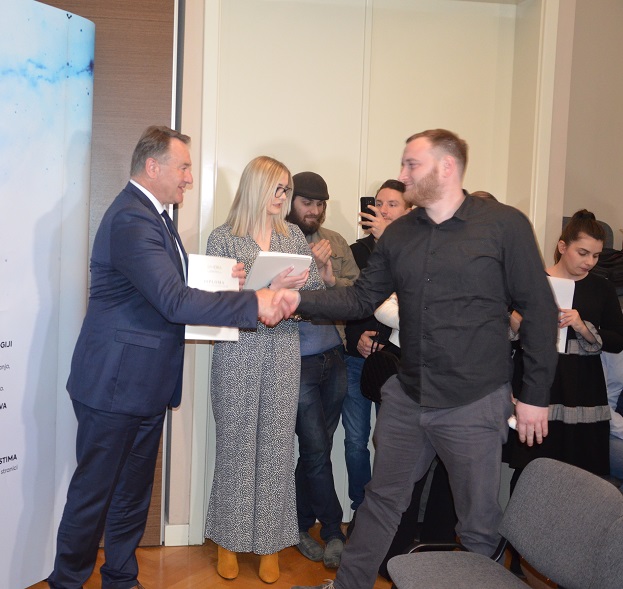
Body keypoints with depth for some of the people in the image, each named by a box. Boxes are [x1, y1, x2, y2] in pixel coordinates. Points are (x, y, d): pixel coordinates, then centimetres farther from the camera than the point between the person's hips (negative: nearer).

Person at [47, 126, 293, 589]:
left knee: (133, 493, 19)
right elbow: (174, 301, -29)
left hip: (146, 385, 10)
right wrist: (254, 303, -27)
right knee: (94, 493, 5)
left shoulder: (154, 214, 13)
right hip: (116, 383, -10)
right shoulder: (131, 220, -21)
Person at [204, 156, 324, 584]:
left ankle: (271, 541, 19)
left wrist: (293, 291, -12)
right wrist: (272, 291, -18)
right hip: (238, 349, -2)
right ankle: (229, 540, 22)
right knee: (236, 440, 4)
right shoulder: (223, 238, -1)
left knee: (277, 441, 5)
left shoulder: (293, 235, 10)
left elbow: (316, 288, 10)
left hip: (283, 348, 3)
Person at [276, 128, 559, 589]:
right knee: (382, 499, 18)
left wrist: (536, 396, -7)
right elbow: (362, 298, 8)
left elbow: (539, 310, -7)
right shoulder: (399, 233, 6)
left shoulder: (504, 224, -9)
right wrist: (302, 300, -6)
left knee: (480, 524, 11)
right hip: (406, 397, 5)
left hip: (474, 403, -4)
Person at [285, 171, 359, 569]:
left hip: (334, 359, 5)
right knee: (316, 449, 1)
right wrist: (313, 266, -18)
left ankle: (301, 526, 28)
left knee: (316, 447, 13)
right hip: (298, 361, -5)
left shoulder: (336, 242, 9)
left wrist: (332, 279, -14)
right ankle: (333, 533, 17)